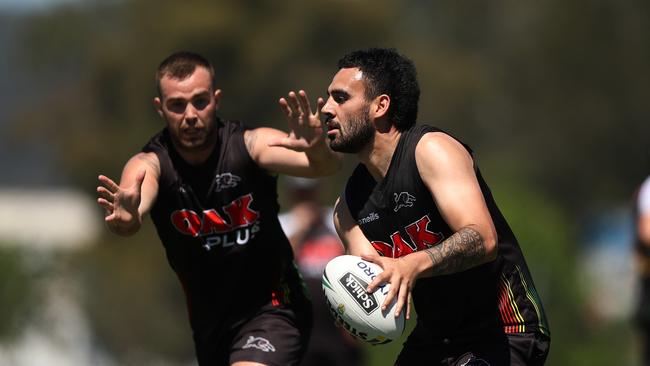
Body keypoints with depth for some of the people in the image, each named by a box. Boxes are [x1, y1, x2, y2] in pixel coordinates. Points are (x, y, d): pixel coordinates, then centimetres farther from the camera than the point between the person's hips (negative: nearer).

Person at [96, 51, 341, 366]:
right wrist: (125, 219, -60)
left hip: (273, 308, -4)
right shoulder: (149, 164, -13)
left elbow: (327, 166, -30)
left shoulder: (253, 145, -16)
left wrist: (317, 149, -54)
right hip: (210, 323, 4)